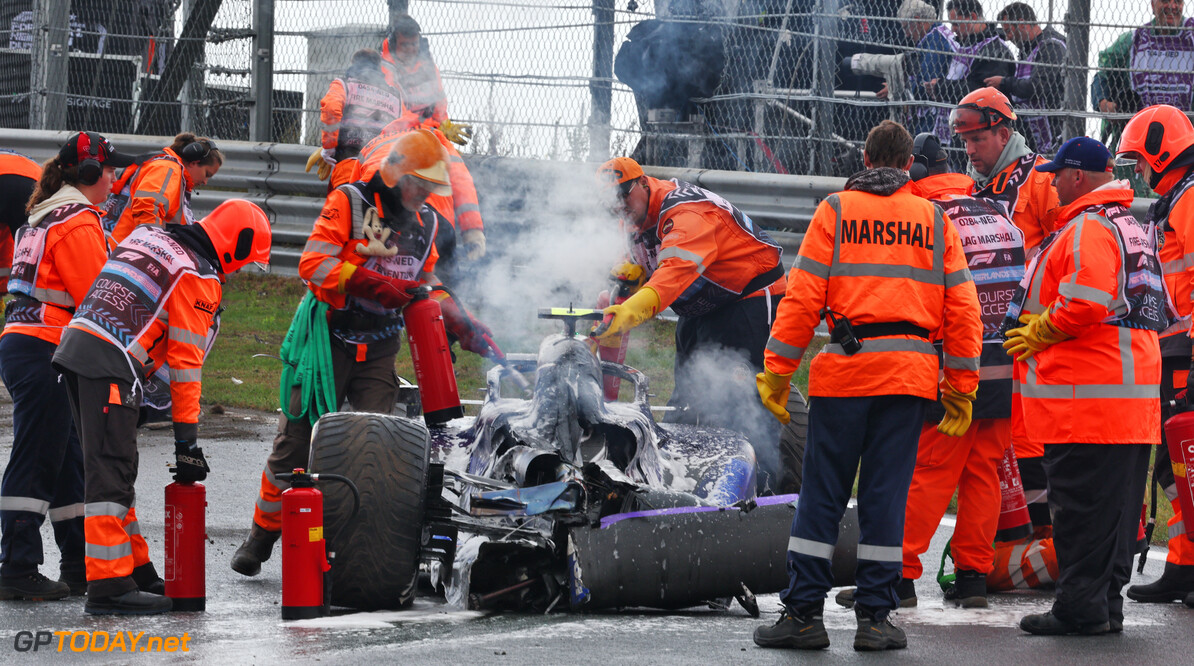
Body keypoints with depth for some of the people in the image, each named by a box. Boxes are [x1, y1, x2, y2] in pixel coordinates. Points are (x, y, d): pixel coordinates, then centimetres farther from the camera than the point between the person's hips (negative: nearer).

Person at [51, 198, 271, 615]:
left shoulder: (146, 237, 21)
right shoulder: (199, 276, -5)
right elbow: (186, 361, -6)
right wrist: (187, 437, -3)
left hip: (74, 346, 9)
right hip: (110, 365, -9)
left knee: (116, 469, 15)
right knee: (111, 475, -9)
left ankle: (135, 570, 22)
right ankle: (108, 587, -12)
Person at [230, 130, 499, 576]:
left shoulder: (425, 221, 13)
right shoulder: (350, 202, -7)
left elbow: (426, 283, 24)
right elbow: (313, 262, -18)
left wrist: (464, 326, 12)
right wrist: (374, 285, -26)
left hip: (379, 350, 4)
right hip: (330, 338, -4)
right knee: (296, 439, 0)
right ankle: (262, 536, 12)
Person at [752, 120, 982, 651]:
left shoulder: (835, 212, 5)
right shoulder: (934, 220, 11)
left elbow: (803, 297, -2)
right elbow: (962, 307, 9)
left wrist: (777, 370, 2)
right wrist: (961, 387, 14)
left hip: (844, 370, -1)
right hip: (910, 375, 1)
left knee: (822, 493, 3)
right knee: (885, 495, 4)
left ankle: (804, 612, 2)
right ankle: (875, 617, 3)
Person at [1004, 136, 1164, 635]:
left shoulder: (1086, 229, -11)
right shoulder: (1134, 229, 19)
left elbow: (1087, 302, -24)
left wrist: (1036, 332, -8)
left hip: (1084, 396, -10)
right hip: (1134, 395, 10)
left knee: (1079, 505, -7)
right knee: (1116, 501, 11)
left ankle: (1081, 607, -6)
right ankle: (1107, 602, 15)